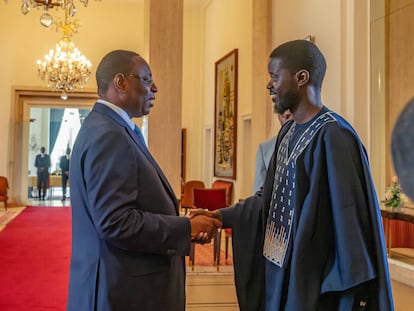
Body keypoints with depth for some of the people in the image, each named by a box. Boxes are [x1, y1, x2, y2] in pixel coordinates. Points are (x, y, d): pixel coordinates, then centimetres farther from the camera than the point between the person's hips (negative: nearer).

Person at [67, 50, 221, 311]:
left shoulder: (110, 129, 11)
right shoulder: (108, 135, -20)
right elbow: (116, 223, -26)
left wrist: (184, 225, 2)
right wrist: (187, 228, -16)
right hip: (121, 290, -10)